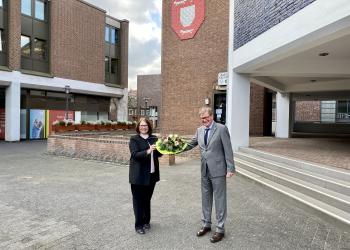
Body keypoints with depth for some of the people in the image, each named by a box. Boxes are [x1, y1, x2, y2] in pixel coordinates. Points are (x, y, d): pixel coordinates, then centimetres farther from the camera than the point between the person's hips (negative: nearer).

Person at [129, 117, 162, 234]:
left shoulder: (154, 138, 8)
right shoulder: (134, 139, -4)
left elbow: (159, 154, 5)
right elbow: (135, 154, -17)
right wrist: (147, 151, -32)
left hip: (151, 174, 4)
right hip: (138, 175, -4)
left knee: (147, 199, 15)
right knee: (138, 200, 4)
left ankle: (146, 221, 32)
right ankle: (138, 225, 17)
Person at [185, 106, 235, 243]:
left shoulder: (222, 129, -10)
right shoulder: (199, 130, 7)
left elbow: (228, 150, -11)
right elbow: (190, 144, 13)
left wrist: (230, 168, -14)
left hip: (218, 170, -6)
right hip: (204, 170, 6)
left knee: (219, 200, 5)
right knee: (205, 198, 16)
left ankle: (220, 229, 18)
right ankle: (206, 224, 33)